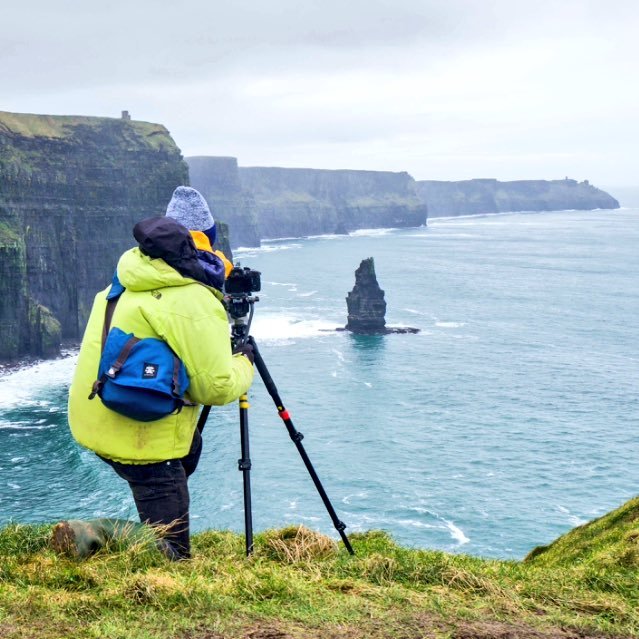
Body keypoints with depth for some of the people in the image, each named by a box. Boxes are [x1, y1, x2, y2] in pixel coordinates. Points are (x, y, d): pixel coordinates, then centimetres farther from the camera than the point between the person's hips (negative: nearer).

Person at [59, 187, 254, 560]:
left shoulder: (127, 280, 7)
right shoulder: (196, 304, -18)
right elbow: (215, 388, -18)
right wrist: (244, 365, 3)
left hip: (94, 418, 8)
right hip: (139, 437, -8)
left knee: (190, 446, 34)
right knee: (172, 552, 4)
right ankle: (91, 537, -15)